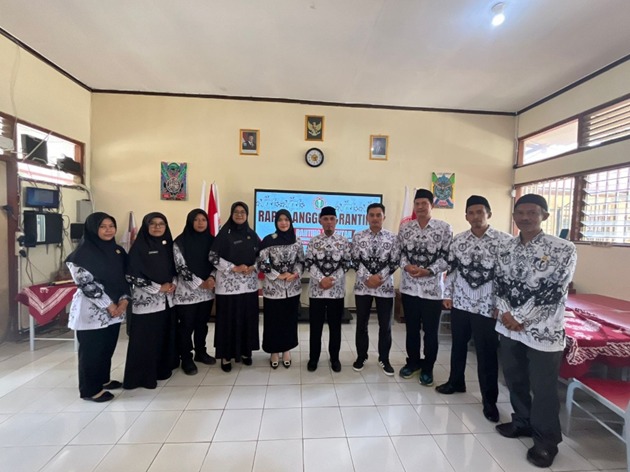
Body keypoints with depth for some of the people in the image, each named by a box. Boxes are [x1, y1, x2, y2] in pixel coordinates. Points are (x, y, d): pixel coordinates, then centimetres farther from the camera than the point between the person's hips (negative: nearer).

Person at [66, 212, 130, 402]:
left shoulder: (118, 251, 7)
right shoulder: (83, 252, -12)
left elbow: (125, 277, 8)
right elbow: (86, 283, -16)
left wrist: (124, 299, -6)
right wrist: (108, 305, -16)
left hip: (115, 309, 6)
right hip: (91, 310, -6)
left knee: (108, 347, 16)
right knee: (91, 349, 6)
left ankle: (103, 379, 35)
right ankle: (90, 389, 21)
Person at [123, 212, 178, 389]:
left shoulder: (168, 245, 8)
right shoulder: (139, 247, -8)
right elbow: (131, 275, -12)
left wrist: (173, 284, -4)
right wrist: (158, 288, -14)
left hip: (167, 300, 5)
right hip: (146, 301, -5)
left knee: (165, 336, 12)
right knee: (145, 339, 0)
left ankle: (162, 369, 28)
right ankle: (142, 376, 15)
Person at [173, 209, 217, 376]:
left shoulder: (211, 240, 4)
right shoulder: (180, 242, -8)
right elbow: (181, 267, -12)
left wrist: (211, 278, -13)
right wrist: (200, 283, -16)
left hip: (207, 291, 4)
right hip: (187, 291, -4)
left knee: (202, 323, 15)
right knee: (186, 326, 4)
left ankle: (201, 352, 32)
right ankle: (186, 359, 20)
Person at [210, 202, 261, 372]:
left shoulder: (252, 234, 7)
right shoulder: (224, 233, -4)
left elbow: (261, 255, 13)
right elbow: (213, 256, -9)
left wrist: (253, 267, -6)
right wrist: (234, 268, -15)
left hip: (249, 284, 4)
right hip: (229, 284, -3)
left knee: (248, 318, 9)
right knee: (228, 319, 2)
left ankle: (246, 351, 25)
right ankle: (226, 355, 17)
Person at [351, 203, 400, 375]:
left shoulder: (392, 237, 0)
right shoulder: (358, 236, 1)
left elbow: (394, 263, -2)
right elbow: (355, 261, -2)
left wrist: (379, 277, -14)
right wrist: (368, 278, -13)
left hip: (385, 287, 0)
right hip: (362, 286, 0)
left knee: (385, 325, 10)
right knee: (361, 324, 11)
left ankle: (384, 359, 29)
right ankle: (361, 356, 29)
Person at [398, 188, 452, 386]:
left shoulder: (444, 228, -4)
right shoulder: (405, 227, 5)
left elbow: (447, 256, -7)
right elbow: (399, 252, 6)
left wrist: (428, 271, -19)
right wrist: (406, 266, -13)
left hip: (433, 288, -2)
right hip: (409, 286, 3)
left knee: (431, 331, 10)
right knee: (411, 328, 15)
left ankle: (427, 368, 29)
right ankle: (413, 362, 35)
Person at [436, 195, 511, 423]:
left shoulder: (504, 240, -8)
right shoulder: (458, 240, 3)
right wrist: (447, 294, 5)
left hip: (488, 307, -3)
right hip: (460, 303, 4)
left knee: (487, 353, 7)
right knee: (458, 345, 18)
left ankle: (489, 399, 25)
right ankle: (456, 382, 38)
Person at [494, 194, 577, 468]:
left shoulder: (563, 249, -11)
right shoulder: (505, 248, 5)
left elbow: (553, 292, -16)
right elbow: (500, 284, 6)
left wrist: (521, 318, -15)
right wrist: (505, 313, -9)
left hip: (543, 331, -5)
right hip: (509, 326, 5)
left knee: (543, 388, 9)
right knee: (514, 380, 19)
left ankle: (546, 441, 31)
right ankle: (522, 422, 42)